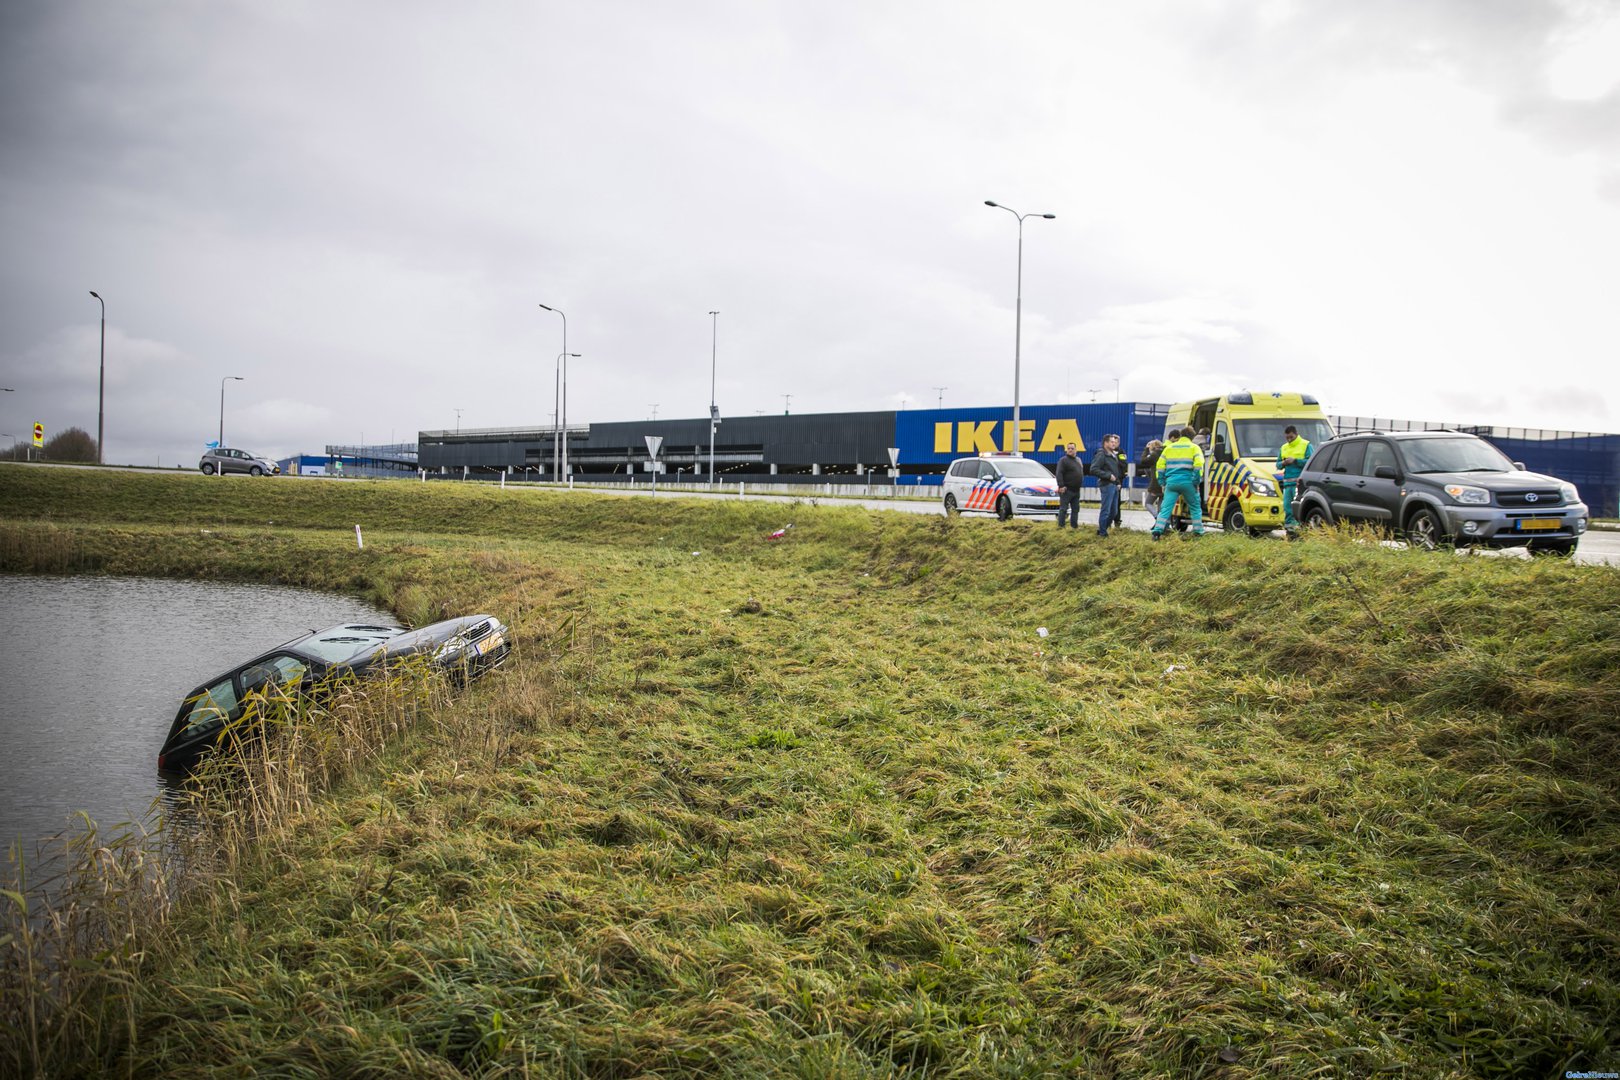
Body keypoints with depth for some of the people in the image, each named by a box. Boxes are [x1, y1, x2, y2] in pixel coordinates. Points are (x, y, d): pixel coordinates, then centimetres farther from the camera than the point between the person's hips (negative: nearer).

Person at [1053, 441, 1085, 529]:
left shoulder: (1078, 460, 16)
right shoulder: (1063, 460, -9)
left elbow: (1082, 473, 25)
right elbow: (1059, 474, -17)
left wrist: (1081, 482, 15)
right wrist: (1061, 486, -24)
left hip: (1076, 490, 8)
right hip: (1066, 490, -8)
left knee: (1075, 509, 11)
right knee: (1063, 508, -7)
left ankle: (1074, 525, 17)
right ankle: (1061, 525, -5)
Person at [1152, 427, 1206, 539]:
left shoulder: (1169, 448, 15)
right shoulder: (1194, 447, 5)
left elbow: (1160, 466, 10)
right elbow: (1198, 465, -9)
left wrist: (1162, 483, 13)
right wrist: (1196, 482, -3)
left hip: (1171, 482, 2)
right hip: (1187, 482, -2)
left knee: (1165, 508, 0)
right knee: (1195, 507, 15)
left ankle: (1157, 531, -13)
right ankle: (1198, 531, 17)